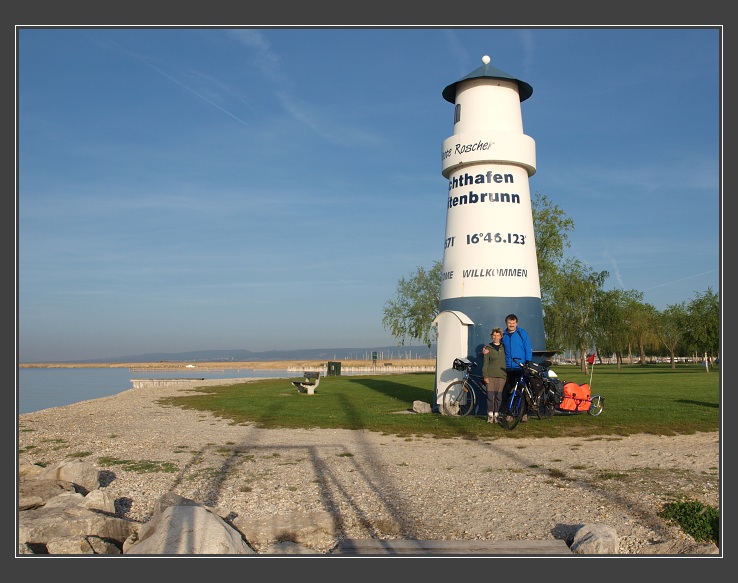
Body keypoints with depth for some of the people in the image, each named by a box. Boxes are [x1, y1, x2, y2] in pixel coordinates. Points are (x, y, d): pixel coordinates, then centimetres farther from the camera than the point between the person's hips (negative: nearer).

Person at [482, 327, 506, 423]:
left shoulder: (503, 347, 10)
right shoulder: (488, 348, 4)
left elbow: (506, 361, 16)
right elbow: (485, 363, 2)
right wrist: (485, 376, -5)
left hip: (501, 375, 2)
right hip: (490, 375, -2)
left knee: (498, 396, 2)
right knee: (490, 395, -6)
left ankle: (496, 415, 11)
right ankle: (490, 415, 1)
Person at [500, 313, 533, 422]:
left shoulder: (522, 333, 0)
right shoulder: (503, 335, 10)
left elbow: (528, 350, 0)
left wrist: (528, 363, -7)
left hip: (521, 368, -3)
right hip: (508, 369, 3)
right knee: (506, 392, 4)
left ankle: (524, 413, 7)